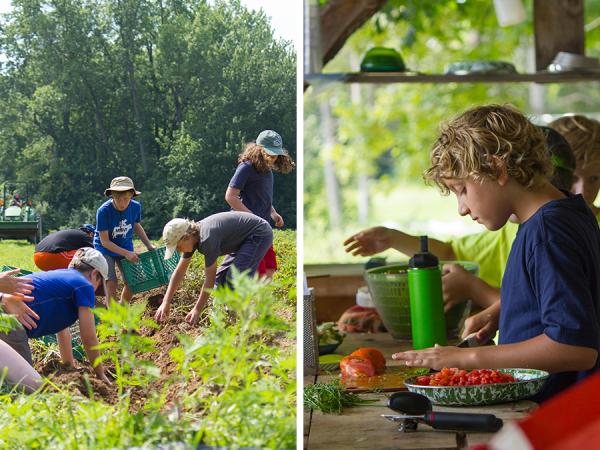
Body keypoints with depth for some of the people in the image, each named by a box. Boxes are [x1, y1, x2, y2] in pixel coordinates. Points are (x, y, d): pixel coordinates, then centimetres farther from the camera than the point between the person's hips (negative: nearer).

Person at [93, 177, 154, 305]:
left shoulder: (135, 207, -16)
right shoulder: (103, 211, -29)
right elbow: (105, 241, -23)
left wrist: (149, 245, 0)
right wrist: (126, 254, -28)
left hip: (126, 247, 4)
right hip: (105, 248, -4)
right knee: (111, 283, -18)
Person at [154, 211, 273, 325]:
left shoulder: (207, 239, -31)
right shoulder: (191, 237, -4)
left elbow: (210, 278, -24)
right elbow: (179, 271, 4)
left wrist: (197, 309, -17)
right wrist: (166, 302, 1)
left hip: (260, 234, -10)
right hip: (245, 238, 10)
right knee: (221, 277, 6)